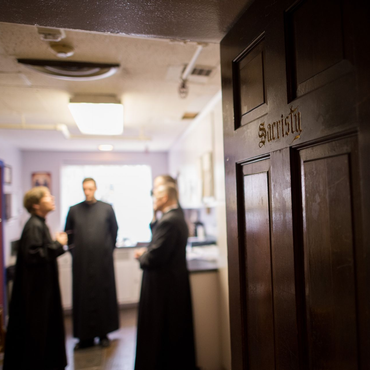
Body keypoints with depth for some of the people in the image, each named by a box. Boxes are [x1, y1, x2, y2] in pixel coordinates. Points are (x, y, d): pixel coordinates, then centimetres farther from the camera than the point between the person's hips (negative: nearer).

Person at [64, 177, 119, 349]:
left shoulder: (107, 208, 2)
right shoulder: (74, 210, 4)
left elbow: (114, 230, 9)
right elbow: (68, 233, 13)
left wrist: (109, 249, 6)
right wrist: (74, 250, 6)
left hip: (103, 259, -1)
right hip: (81, 262, 1)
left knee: (104, 294, 6)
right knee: (82, 296, 5)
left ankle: (104, 333, 20)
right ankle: (85, 336, 17)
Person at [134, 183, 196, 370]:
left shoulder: (168, 221, -22)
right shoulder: (178, 217, 10)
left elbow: (155, 256, -26)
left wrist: (142, 256, -6)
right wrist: (147, 252, 3)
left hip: (163, 284, -10)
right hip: (176, 280, 10)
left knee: (158, 331, 5)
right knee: (177, 330, 21)